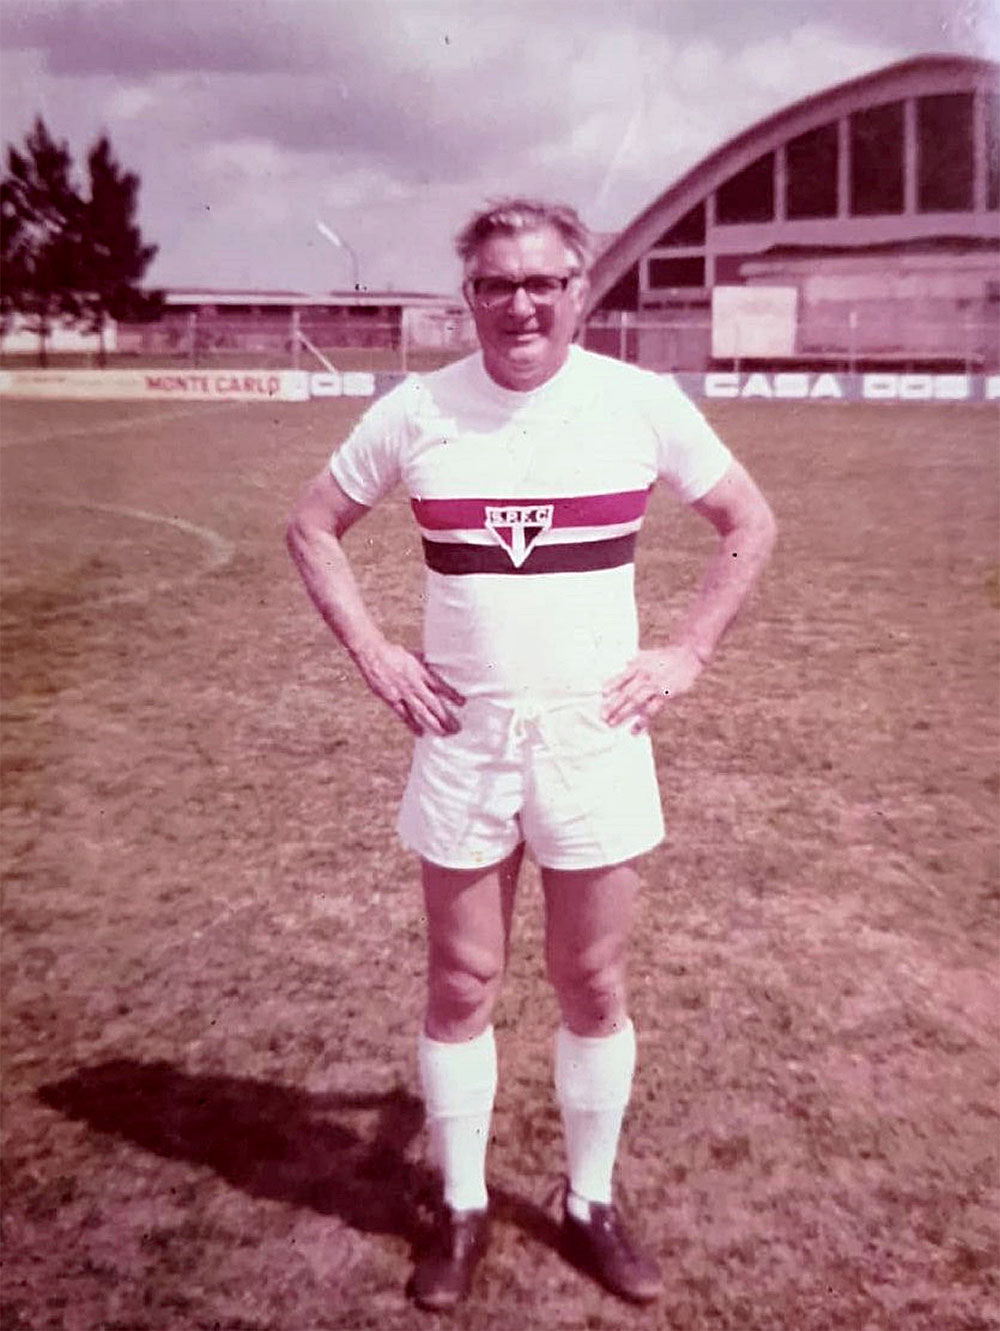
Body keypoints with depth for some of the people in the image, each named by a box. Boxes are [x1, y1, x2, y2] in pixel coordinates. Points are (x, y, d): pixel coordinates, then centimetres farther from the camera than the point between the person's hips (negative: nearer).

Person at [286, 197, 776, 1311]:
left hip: (594, 731, 0)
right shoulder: (416, 410, -2)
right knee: (460, 983, 10)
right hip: (461, 734, 1)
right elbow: (311, 526, 9)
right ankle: (462, 1209, 30)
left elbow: (749, 524, 7)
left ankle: (589, 1203, 32)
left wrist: (685, 654, -1)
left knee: (593, 986, 10)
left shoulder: (642, 402, -3)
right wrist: (373, 655, -1)